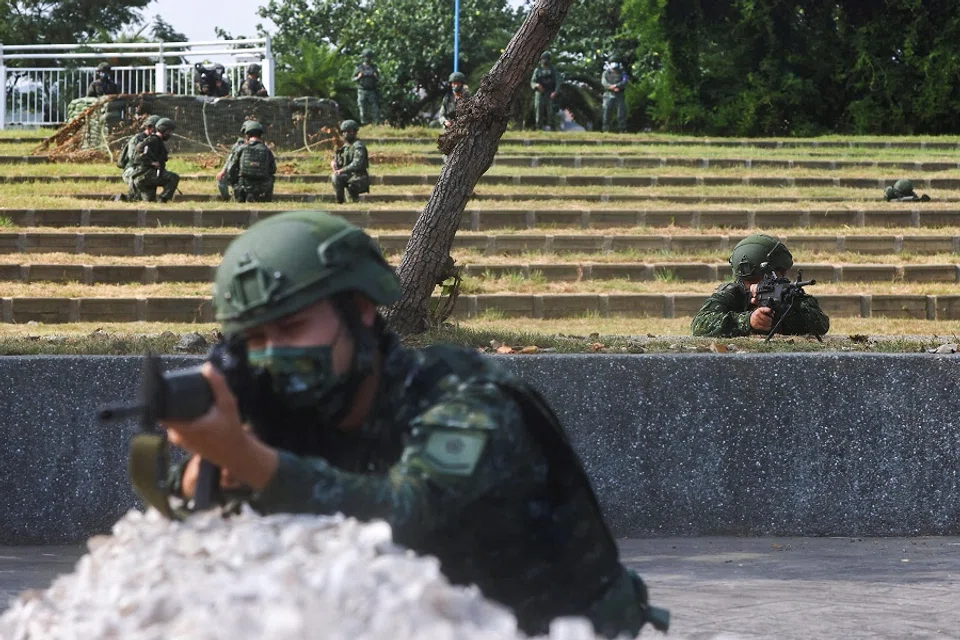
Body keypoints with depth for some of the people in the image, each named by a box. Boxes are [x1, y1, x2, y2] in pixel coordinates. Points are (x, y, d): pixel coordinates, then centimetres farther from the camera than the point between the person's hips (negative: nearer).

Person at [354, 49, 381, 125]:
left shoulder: (374, 68, 5)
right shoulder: (359, 67, 1)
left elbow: (378, 81, 9)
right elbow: (353, 79, 4)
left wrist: (376, 77, -13)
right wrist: (359, 77, -17)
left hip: (372, 92, 1)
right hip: (362, 91, -1)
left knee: (375, 109, -6)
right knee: (363, 110, -1)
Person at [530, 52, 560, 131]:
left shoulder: (553, 69, 6)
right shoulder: (537, 70, 8)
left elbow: (558, 82, -1)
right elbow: (532, 83, 4)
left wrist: (555, 92, -18)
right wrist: (537, 85, -21)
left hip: (550, 95, -1)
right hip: (540, 94, 1)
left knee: (551, 114, -10)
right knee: (539, 113, -3)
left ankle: (553, 130, -9)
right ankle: (539, 129, 0)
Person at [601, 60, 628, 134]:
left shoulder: (622, 73, 12)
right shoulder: (606, 73, 13)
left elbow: (624, 82, -5)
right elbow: (604, 82, -3)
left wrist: (616, 85, -23)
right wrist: (613, 88, -21)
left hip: (619, 95, 0)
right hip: (609, 95, 0)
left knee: (622, 112, -6)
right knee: (607, 112, -6)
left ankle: (623, 130, -5)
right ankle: (606, 129, -4)